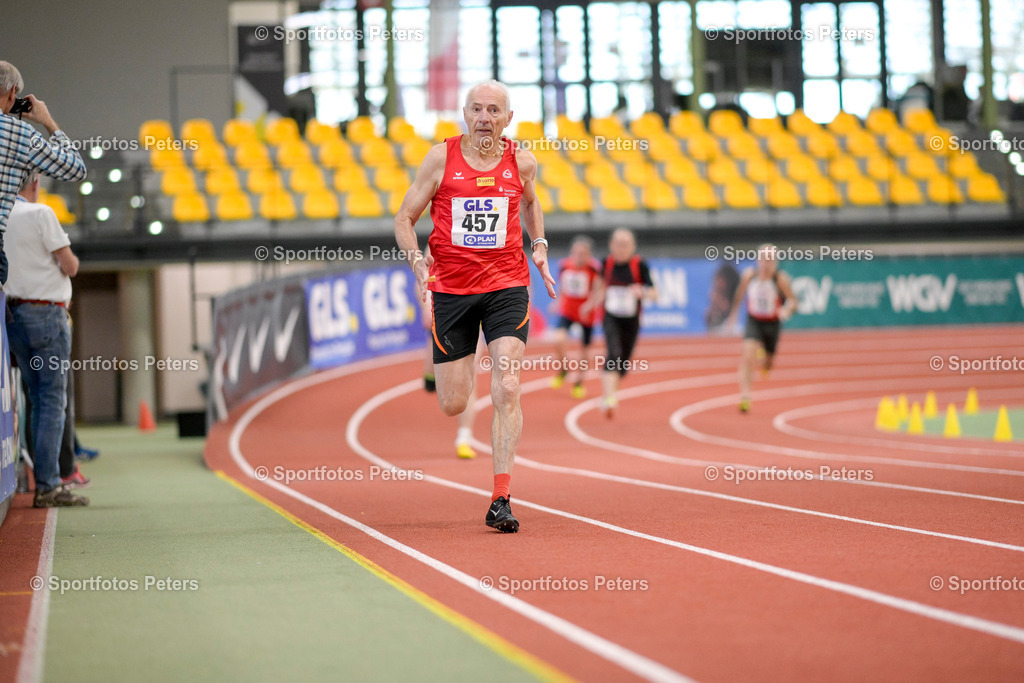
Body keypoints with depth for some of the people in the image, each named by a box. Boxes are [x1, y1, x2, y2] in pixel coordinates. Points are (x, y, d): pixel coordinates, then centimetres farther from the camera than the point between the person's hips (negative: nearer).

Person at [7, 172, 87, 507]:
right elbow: (70, 266, -9)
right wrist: (71, 257, 12)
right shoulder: (40, 214, -8)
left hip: (12, 315, 7)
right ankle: (47, 486, -11)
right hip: (46, 312, -7)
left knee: (38, 399, 12)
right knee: (53, 401, -6)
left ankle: (48, 481, 11)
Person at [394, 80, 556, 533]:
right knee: (452, 405, 3)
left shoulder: (521, 161, 3)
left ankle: (500, 501, -10)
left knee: (506, 391, -15)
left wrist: (539, 247, 10)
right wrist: (417, 259, -15)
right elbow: (404, 219, 3)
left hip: (507, 285, 0)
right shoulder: (442, 157, -3)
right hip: (450, 287, 0)